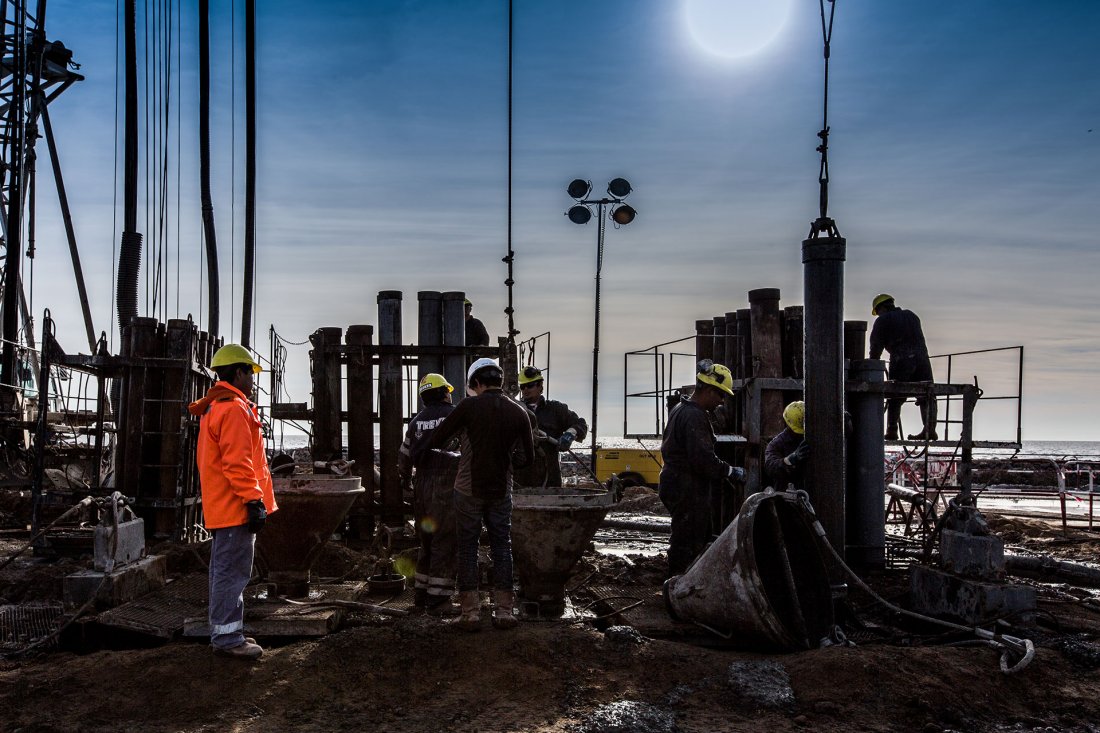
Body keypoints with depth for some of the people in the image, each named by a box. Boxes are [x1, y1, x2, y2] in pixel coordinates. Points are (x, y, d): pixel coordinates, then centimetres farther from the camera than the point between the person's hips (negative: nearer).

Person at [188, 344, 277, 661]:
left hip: (220, 509, 11)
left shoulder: (213, 408, 19)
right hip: (235, 507, -11)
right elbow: (237, 462, -22)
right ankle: (228, 638, -2)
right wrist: (254, 500, -21)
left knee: (225, 571, 16)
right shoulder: (234, 408, -15)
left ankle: (224, 634, 24)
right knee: (233, 573, -6)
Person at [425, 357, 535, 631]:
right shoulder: (519, 412, -1)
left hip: (468, 489, -3)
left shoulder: (469, 406, -11)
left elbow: (435, 441, -7)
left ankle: (471, 611, 7)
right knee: (502, 547, 12)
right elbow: (528, 456, 5)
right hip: (501, 490, 3)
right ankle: (504, 610, 12)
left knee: (467, 548, 7)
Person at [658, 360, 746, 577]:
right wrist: (730, 471, -12)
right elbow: (703, 458, -26)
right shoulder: (695, 416, -19)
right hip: (689, 492, -11)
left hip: (676, 484, 11)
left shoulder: (679, 410, 15)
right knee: (688, 545, -4)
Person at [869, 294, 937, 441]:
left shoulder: (883, 320, 7)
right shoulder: (912, 315, 23)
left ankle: (892, 431, 0)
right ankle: (930, 429, 3)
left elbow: (876, 347, 4)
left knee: (895, 398, 2)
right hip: (921, 357, 4)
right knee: (927, 396, 8)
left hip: (900, 360, -4)